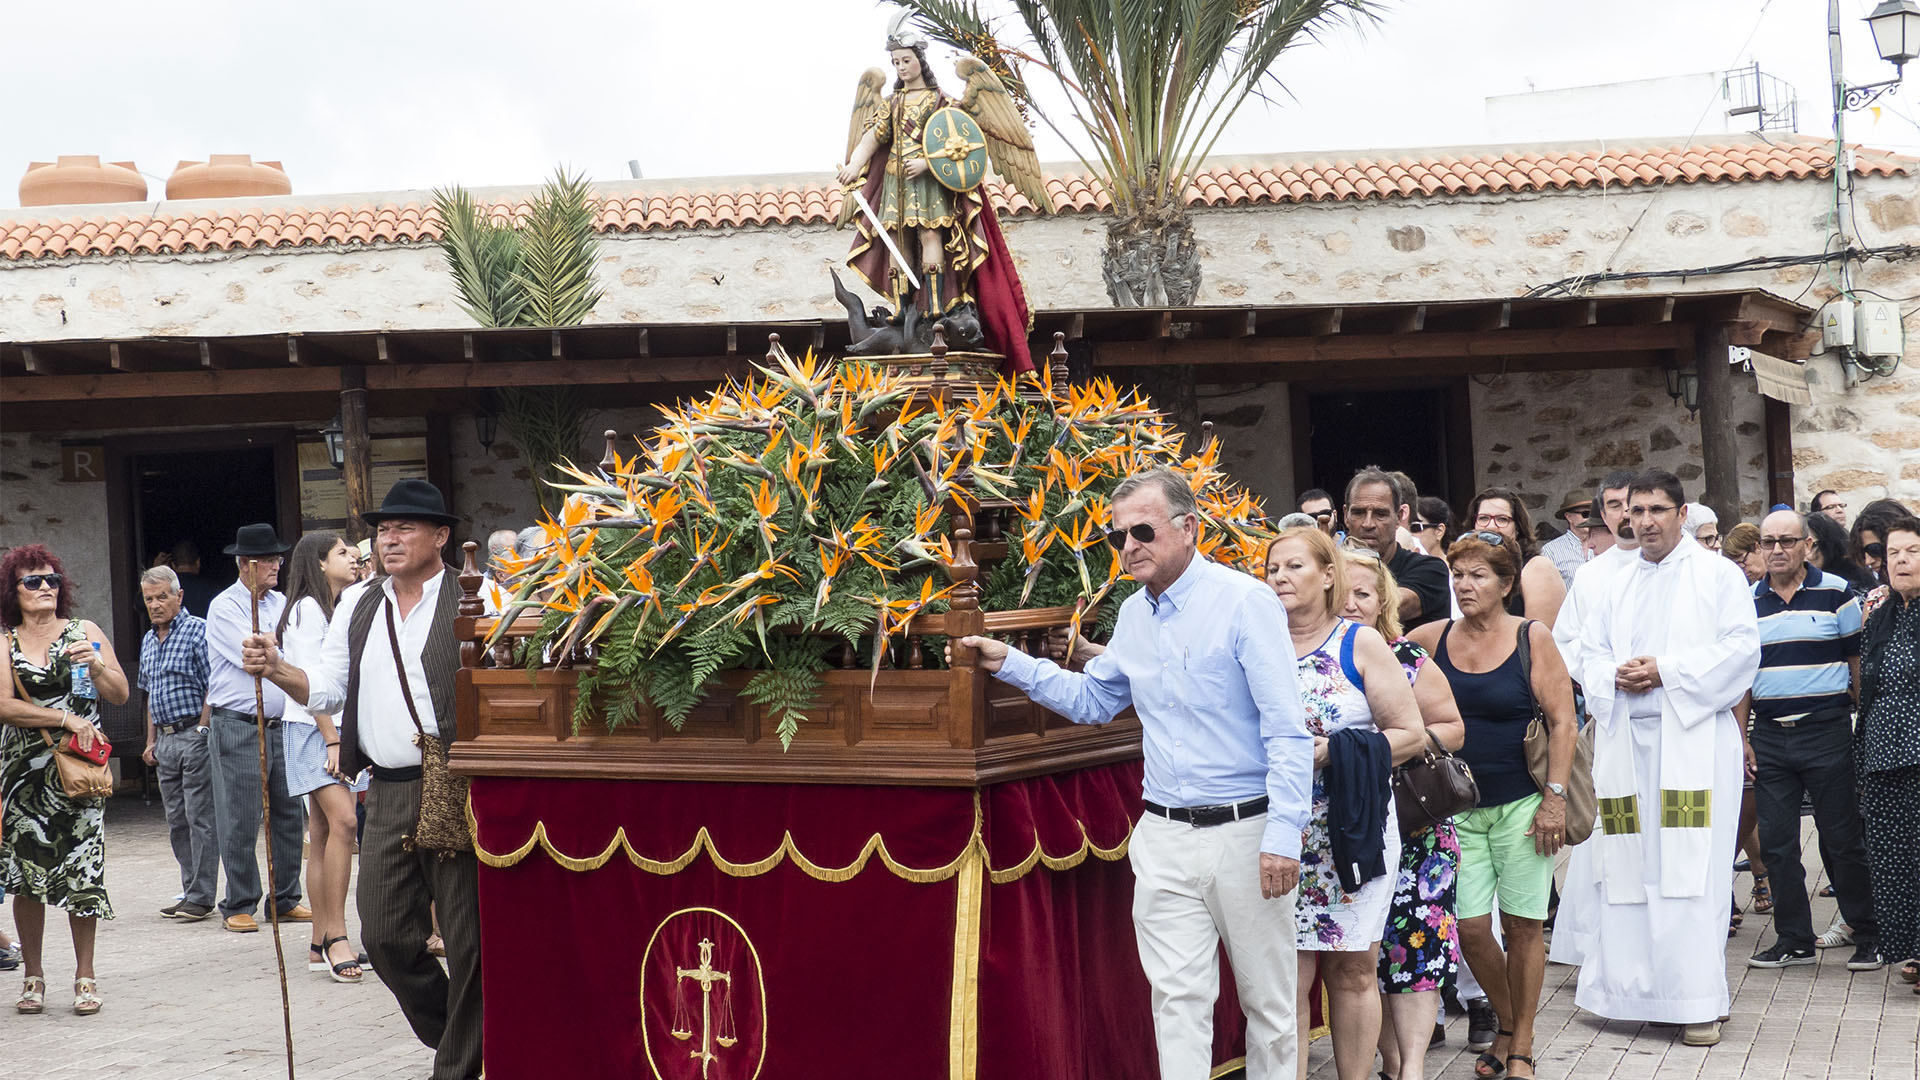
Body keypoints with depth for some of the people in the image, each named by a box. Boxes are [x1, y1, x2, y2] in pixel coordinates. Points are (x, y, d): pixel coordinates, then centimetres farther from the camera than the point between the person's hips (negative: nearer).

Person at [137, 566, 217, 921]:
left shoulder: (198, 631, -7)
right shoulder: (148, 641, 17)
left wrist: (201, 731, -16)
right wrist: (151, 741, 18)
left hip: (195, 736, -8)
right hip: (165, 740, 8)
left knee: (201, 819, -6)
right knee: (177, 821, 10)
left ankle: (201, 897, -4)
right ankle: (190, 891, 16)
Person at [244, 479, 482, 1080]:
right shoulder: (357, 611, 17)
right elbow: (324, 691, 16)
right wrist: (276, 670, -2)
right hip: (387, 796, 6)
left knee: (466, 938, -2)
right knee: (384, 935, 6)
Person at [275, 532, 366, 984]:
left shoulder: (339, 609, 22)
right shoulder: (307, 608, -7)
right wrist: (331, 739, -19)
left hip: (335, 728, 9)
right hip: (310, 728, -9)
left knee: (324, 833, 4)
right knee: (342, 821, -20)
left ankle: (322, 945, 2)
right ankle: (335, 934, -20)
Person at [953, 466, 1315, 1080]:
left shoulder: (1245, 602, -11)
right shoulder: (1135, 615, 11)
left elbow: (1288, 729, -14)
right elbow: (1092, 700, 25)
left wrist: (1283, 837, -20)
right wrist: (1008, 664, 15)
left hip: (1245, 833, -5)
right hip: (1165, 840, 5)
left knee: (1268, 999, 7)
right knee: (1178, 996, 2)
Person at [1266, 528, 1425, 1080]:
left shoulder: (1360, 643, -1)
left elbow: (1411, 735, -4)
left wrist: (1332, 751, -14)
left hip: (1355, 829, -2)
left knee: (1353, 971, 4)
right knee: (1288, 976, -2)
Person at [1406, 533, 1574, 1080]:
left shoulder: (1532, 638, -3)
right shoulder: (1433, 639, 4)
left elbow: (1562, 722, -5)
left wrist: (1555, 797, -10)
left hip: (1522, 804, -2)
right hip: (1457, 806, 2)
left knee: (1522, 926, 3)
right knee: (1471, 928, 0)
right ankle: (1504, 1023, 25)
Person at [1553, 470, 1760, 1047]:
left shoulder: (1717, 575, 5)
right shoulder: (1615, 586, 19)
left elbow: (1742, 647, -5)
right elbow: (1589, 652, 17)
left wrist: (1668, 672, -13)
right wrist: (1615, 675, -5)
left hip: (1694, 738, -4)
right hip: (1626, 738, 5)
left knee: (1691, 867, -9)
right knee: (1630, 865, 2)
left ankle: (1699, 999, -6)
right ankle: (1637, 986, 9)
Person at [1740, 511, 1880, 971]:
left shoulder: (1836, 594, -1)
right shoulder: (1747, 602, 9)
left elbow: (1859, 663, 2)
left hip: (1827, 731, -4)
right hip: (1769, 738, 4)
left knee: (1843, 839, 0)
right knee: (1776, 842, 5)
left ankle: (1868, 936, 12)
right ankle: (1793, 939, 15)